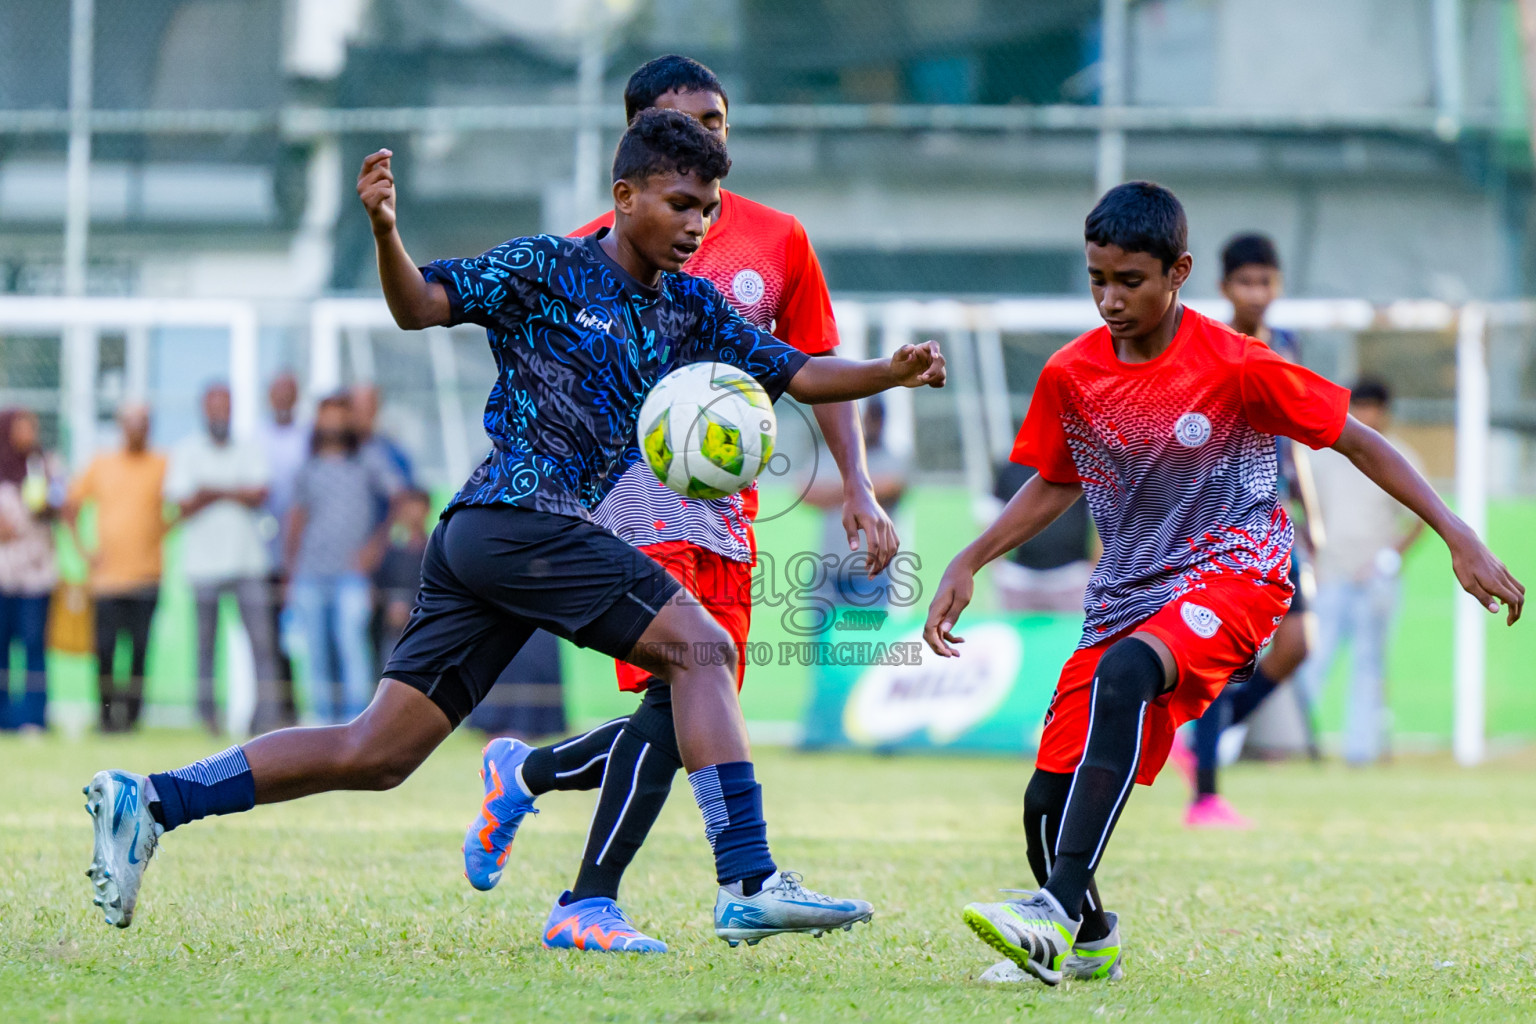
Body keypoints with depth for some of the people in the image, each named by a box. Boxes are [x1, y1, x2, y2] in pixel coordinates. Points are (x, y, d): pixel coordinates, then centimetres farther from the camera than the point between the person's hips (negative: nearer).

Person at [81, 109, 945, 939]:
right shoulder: (545, 270, -3)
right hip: (521, 519, -8)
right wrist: (385, 233, -28)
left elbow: (795, 373, 18)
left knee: (376, 755, 6)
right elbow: (420, 304, -8)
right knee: (699, 645, -13)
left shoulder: (689, 308, 17)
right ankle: (750, 886, -19)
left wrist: (890, 374, 2)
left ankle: (152, 801, 7)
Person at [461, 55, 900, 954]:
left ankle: (523, 774, 31)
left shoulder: (777, 241, 11)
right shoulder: (598, 251, 2)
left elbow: (818, 369, 17)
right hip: (636, 486, -5)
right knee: (683, 691, -21)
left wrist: (858, 489, 7)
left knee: (686, 729, 4)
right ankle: (590, 904, -13)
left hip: (727, 510, 5)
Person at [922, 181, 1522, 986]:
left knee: (1122, 676, -37)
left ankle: (1059, 910, -44)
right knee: (1046, 800, -3)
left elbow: (1357, 442, -4)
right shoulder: (1070, 375, 0)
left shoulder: (1238, 367, -13)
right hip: (1125, 597, 6)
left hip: (1233, 575, -5)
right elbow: (1056, 485, 18)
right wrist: (966, 566, 9)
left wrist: (1460, 539, -7)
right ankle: (1090, 942, 30)